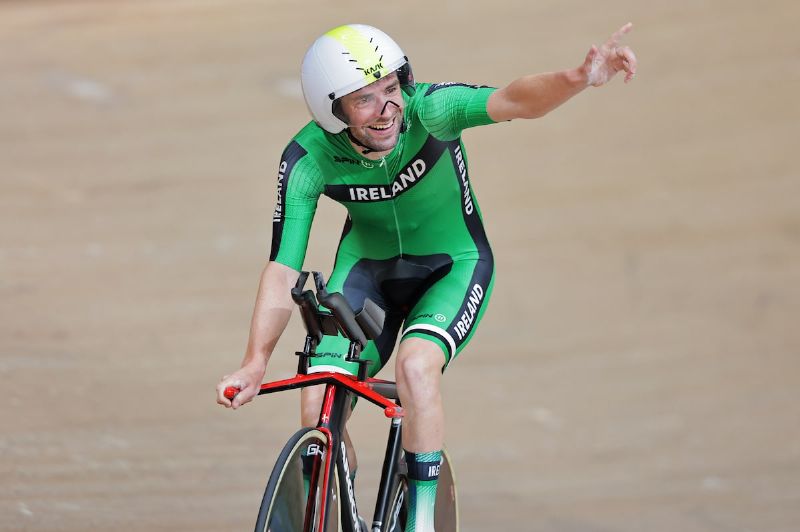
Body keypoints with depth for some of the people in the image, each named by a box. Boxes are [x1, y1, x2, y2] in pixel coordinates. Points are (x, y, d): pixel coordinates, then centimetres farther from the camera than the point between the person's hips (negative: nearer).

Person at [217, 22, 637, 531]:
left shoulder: (428, 110, -29)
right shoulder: (308, 160, -23)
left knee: (416, 365, -31)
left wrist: (579, 78, -66)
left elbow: (511, 101, -46)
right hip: (368, 267, 2)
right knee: (318, 408, -14)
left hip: (453, 266, -2)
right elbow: (283, 268, -23)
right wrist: (256, 361, -36)